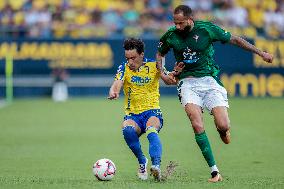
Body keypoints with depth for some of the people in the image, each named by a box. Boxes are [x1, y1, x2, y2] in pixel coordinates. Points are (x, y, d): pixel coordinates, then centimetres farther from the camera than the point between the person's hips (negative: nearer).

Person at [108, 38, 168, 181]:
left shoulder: (153, 66, 0)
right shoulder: (124, 68, 2)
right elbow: (117, 83, -16)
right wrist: (113, 92, -41)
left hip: (152, 112, -2)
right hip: (132, 114, 2)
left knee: (151, 131, -35)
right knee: (127, 130, -32)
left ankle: (156, 165, -53)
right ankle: (142, 162, -11)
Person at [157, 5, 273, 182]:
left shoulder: (207, 29, -7)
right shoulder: (171, 36, -1)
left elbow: (235, 40, 4)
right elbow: (160, 54, 20)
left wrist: (260, 52, 6)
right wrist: (163, 74, 3)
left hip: (209, 80, -1)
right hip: (187, 83, 1)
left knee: (223, 126, -14)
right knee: (198, 126, -21)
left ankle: (222, 130, 28)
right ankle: (214, 171, -16)